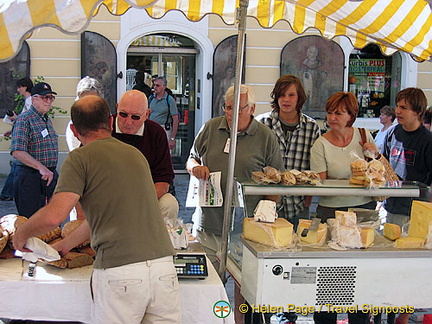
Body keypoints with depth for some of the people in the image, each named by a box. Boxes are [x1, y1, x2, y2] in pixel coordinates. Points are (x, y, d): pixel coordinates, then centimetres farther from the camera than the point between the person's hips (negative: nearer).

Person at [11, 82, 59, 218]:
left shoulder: (47, 119, 16)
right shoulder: (24, 119, -11)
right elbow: (17, 151, -22)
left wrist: (51, 171, 16)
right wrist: (41, 168, -29)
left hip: (50, 175, 8)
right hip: (30, 177, -8)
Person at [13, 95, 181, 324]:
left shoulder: (80, 158, -1)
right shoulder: (136, 154, 19)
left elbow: (54, 216, -11)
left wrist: (21, 234, 10)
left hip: (120, 272, -5)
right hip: (163, 264, 5)